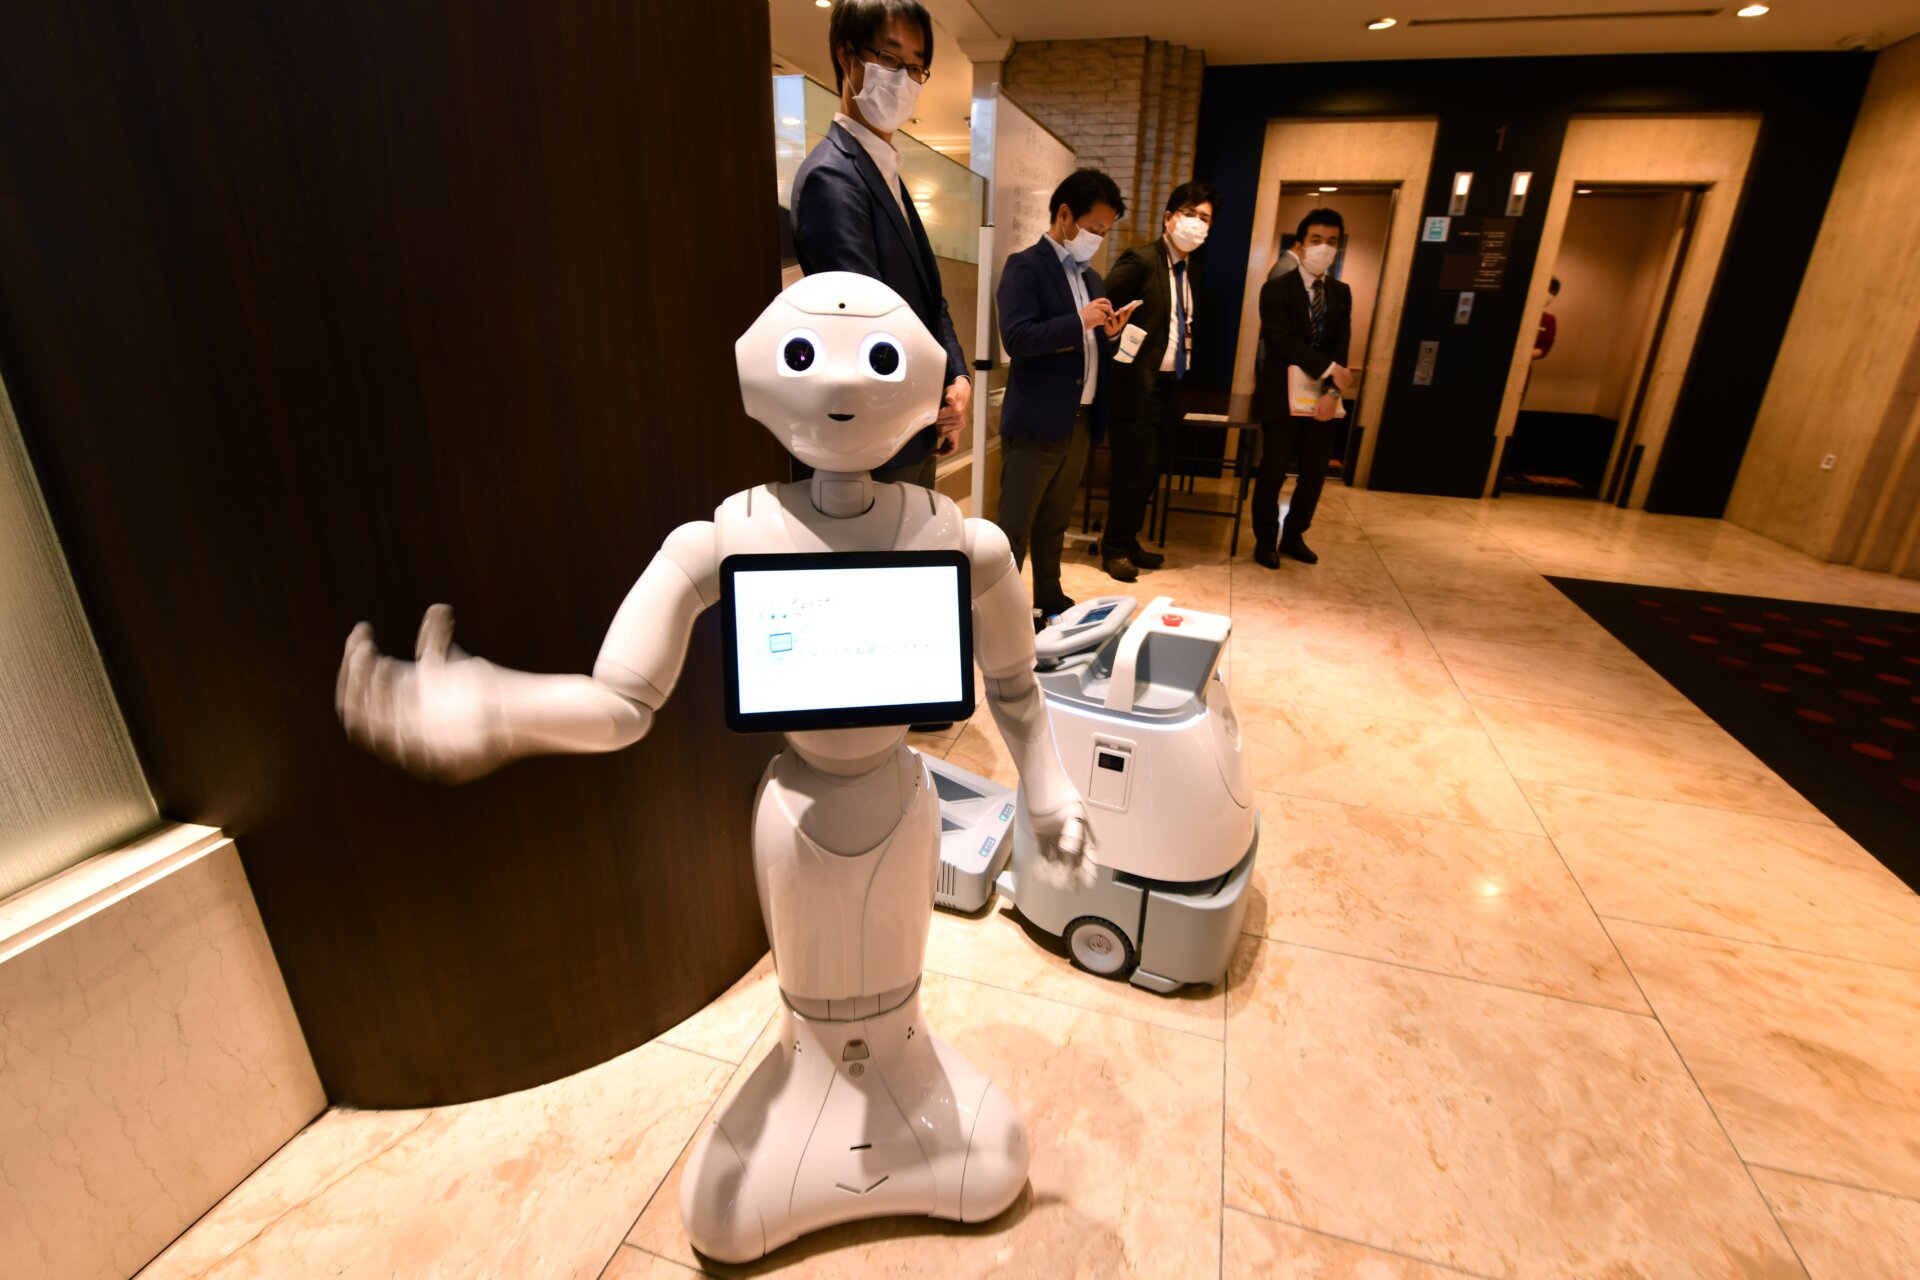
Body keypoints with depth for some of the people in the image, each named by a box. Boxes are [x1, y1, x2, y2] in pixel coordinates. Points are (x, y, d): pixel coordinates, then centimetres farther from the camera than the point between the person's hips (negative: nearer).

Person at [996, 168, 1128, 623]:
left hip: (1080, 422, 8)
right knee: (1012, 529, -1)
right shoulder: (1026, 266, -7)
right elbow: (1017, 339, -20)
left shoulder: (1090, 278, 18)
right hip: (1036, 423, -8)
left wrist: (1108, 333, 1)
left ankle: (1049, 602, 28)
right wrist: (1081, 321, -21)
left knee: (1054, 525, 17)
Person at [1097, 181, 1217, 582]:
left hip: (1170, 387, 8)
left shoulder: (1188, 269, 15)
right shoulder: (1141, 260, -10)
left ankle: (1128, 542, 27)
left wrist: (1184, 362, 12)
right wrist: (1118, 350, -19)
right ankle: (1114, 548, 14)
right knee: (1134, 472, -3)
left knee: (1151, 472, 13)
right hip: (1138, 387, -8)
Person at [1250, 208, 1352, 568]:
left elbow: (1341, 347, 2)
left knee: (1315, 473, 8)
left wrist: (1333, 390, -14)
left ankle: (1293, 537, 26)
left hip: (1321, 397, 5)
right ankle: (1266, 540, 18)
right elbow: (1282, 341, -16)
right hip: (1281, 394, -5)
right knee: (1273, 472, 1)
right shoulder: (1276, 289, -5)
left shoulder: (1341, 293, 11)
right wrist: (1329, 370, -20)